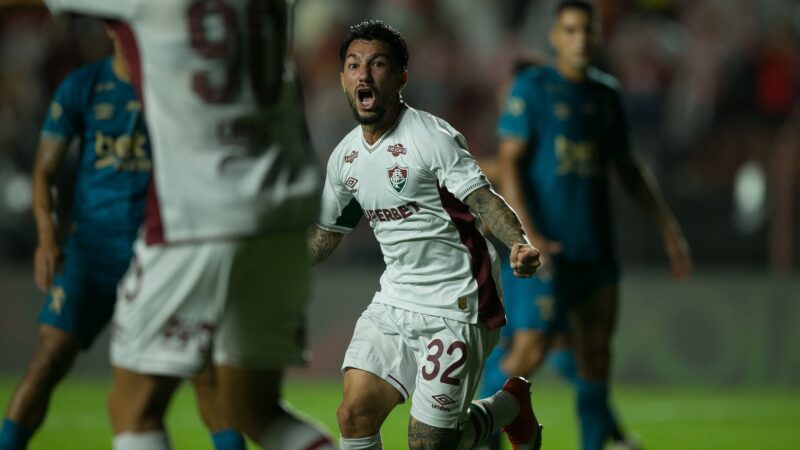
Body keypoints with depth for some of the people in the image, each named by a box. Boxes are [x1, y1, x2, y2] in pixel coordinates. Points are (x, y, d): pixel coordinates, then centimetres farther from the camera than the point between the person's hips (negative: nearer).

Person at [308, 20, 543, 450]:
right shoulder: (344, 156, 8)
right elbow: (326, 233, 20)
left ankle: (511, 404, 24)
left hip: (455, 306, -6)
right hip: (394, 302, 6)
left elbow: (483, 199, -23)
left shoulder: (432, 137, -13)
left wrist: (520, 244, -42)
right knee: (355, 413, -10)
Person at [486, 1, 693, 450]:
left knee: (596, 355, 3)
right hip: (547, 247, -6)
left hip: (596, 250, 6)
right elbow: (509, 163, -9)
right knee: (530, 350, -12)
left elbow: (629, 169, 21)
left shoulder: (606, 94, 13)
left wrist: (669, 228, 15)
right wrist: (528, 236, -20)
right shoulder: (532, 88, -4)